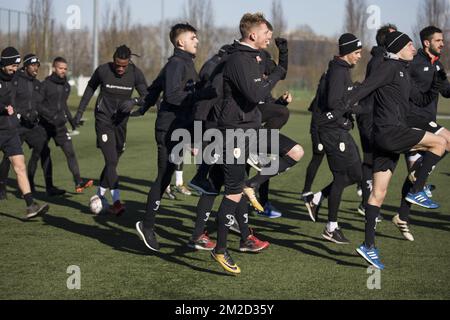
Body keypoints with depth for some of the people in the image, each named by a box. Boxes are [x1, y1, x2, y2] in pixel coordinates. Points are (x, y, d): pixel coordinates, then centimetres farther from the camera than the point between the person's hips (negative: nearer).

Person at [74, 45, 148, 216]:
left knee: (113, 162, 12)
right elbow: (90, 88, 7)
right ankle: (116, 201, -18)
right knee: (111, 161, -15)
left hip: (121, 121, 4)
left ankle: (100, 194, 32)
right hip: (103, 120, -4)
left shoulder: (135, 73, -6)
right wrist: (80, 112, 9)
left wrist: (134, 101, -28)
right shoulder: (103, 70, -10)